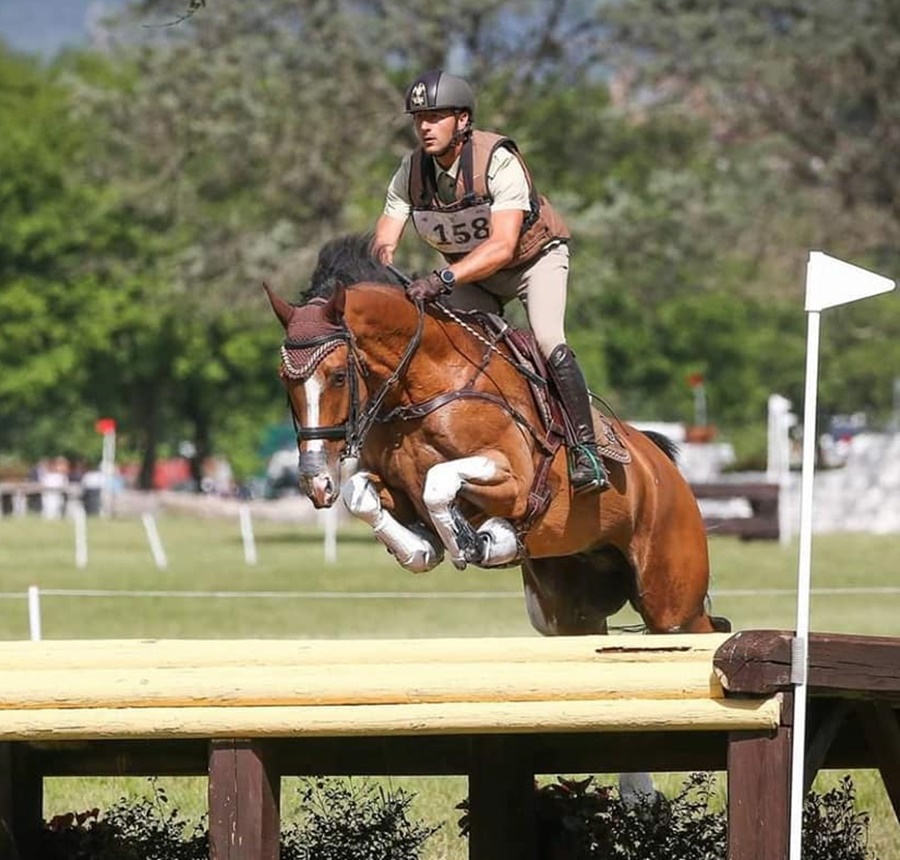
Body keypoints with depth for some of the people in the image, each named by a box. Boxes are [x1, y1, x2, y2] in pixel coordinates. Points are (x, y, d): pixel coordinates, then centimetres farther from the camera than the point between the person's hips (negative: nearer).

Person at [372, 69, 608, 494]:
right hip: (469, 272, 5)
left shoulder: (498, 160, -32)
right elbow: (383, 241, -17)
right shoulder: (411, 171, -16)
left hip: (535, 256, -5)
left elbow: (503, 246, -42)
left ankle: (586, 452, -22)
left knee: (547, 340, -26)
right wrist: (379, 261, -43)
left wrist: (444, 279, -55)